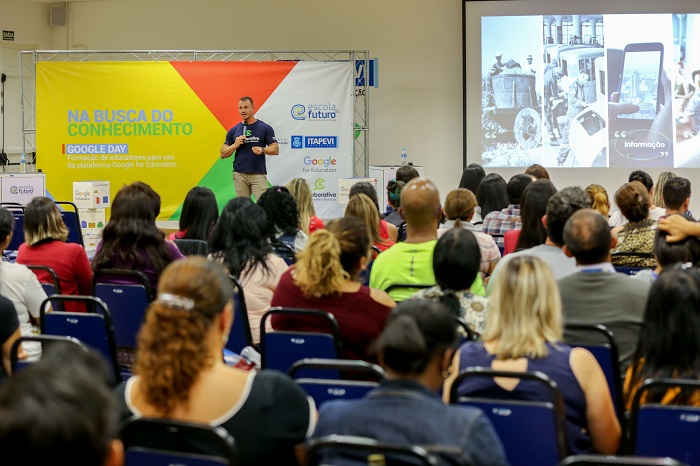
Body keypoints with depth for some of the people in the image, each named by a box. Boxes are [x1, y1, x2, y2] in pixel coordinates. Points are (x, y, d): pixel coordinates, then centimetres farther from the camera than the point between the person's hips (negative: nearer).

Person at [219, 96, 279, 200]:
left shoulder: (265, 128, 4)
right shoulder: (233, 131, 11)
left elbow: (275, 149, 2)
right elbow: (223, 154, 11)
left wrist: (262, 150, -18)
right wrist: (235, 145, -8)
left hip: (259, 174, -3)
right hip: (239, 175, 3)